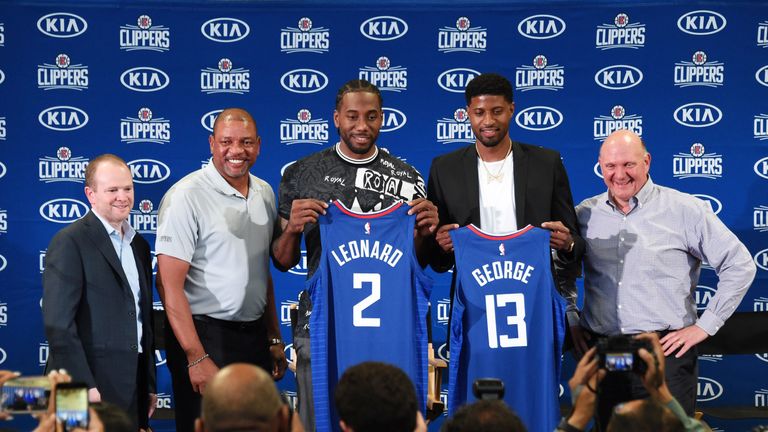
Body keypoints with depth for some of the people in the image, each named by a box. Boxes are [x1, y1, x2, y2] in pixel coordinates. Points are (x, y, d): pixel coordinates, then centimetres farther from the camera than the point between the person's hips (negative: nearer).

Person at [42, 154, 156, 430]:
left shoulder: (139, 245, 16)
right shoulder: (70, 243, -8)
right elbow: (58, 323, -14)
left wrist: (150, 384, 15)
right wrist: (83, 385, -19)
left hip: (134, 387, 7)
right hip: (92, 387, -7)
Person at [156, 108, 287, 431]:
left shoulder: (264, 193, 10)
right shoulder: (186, 196, -12)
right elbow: (170, 286, -15)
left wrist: (273, 339, 16)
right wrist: (197, 357, -19)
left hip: (254, 334, 6)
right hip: (205, 335, -6)